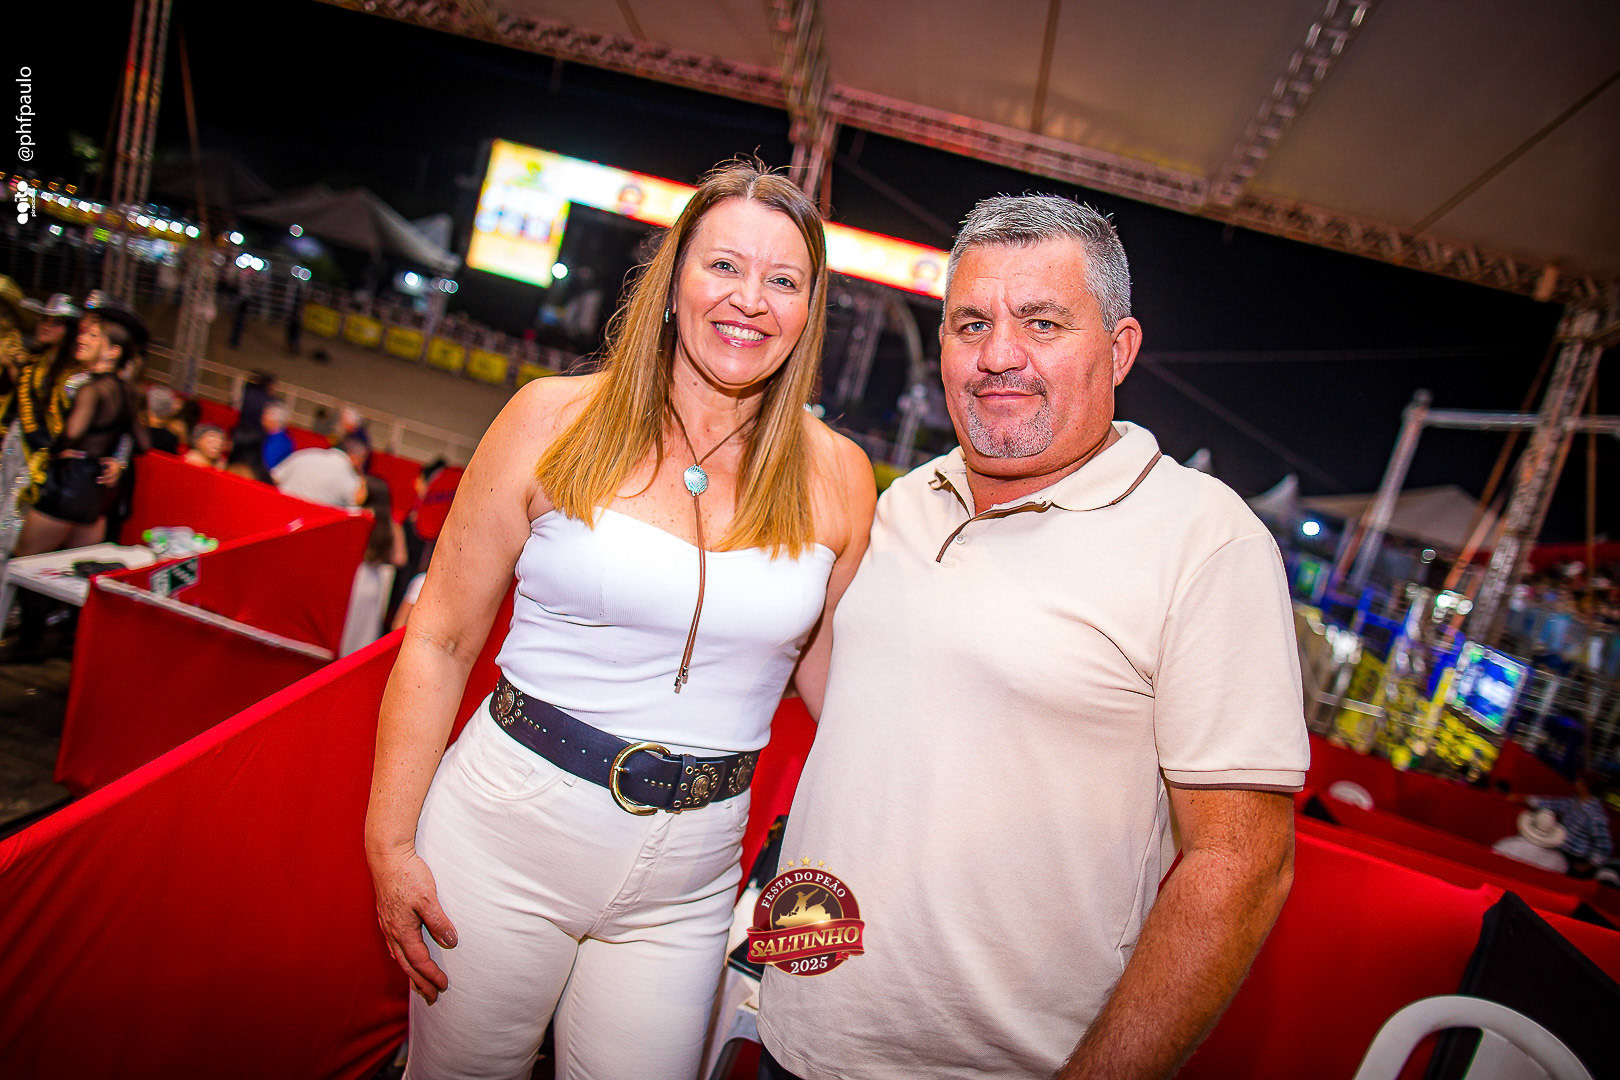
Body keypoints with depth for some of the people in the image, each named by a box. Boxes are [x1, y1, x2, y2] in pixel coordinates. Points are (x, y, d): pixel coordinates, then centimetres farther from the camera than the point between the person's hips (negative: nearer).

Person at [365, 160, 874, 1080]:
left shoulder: (837, 477, -3)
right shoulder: (556, 420, -7)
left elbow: (833, 672, 8)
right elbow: (440, 641, -3)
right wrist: (390, 844, -5)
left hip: (686, 881, 1)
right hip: (504, 831, -1)